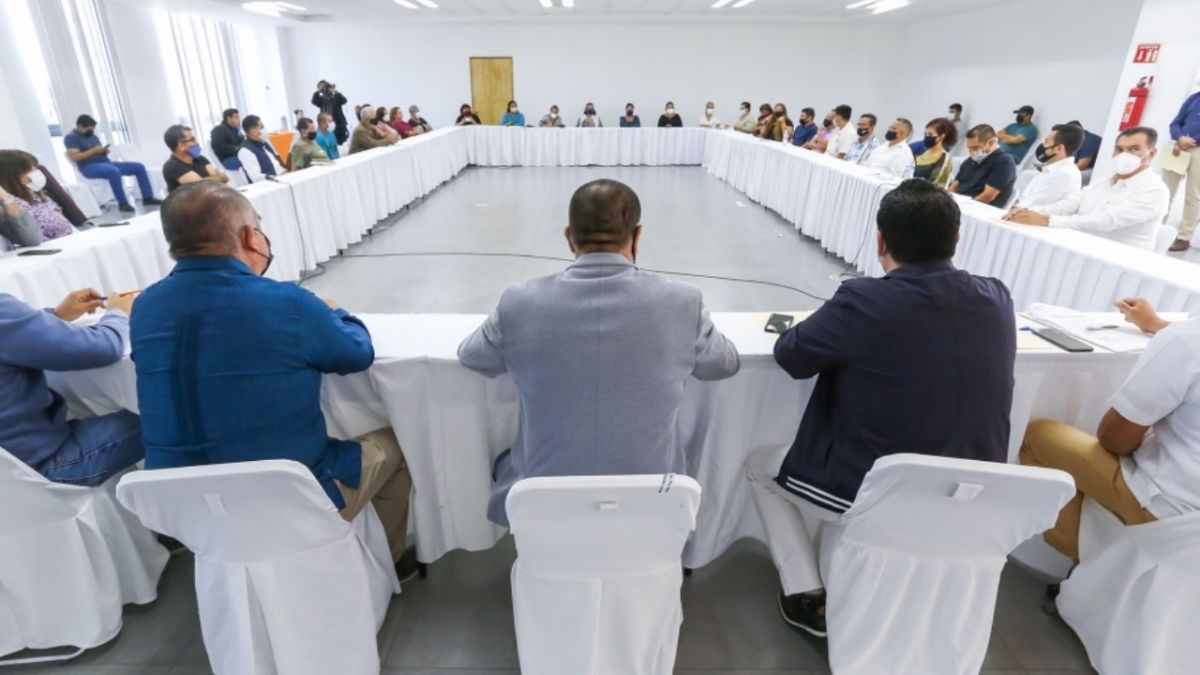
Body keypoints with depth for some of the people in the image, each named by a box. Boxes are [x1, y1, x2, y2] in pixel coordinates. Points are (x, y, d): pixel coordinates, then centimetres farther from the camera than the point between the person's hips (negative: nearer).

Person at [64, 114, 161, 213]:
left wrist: (104, 151, -2)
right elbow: (73, 157, -14)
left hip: (106, 163, 8)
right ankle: (122, 203, -38)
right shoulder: (71, 137, -3)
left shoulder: (93, 136, 20)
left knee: (139, 167, -2)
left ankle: (148, 198, -10)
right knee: (114, 171, -41)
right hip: (89, 167, -8)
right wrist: (94, 151, -16)